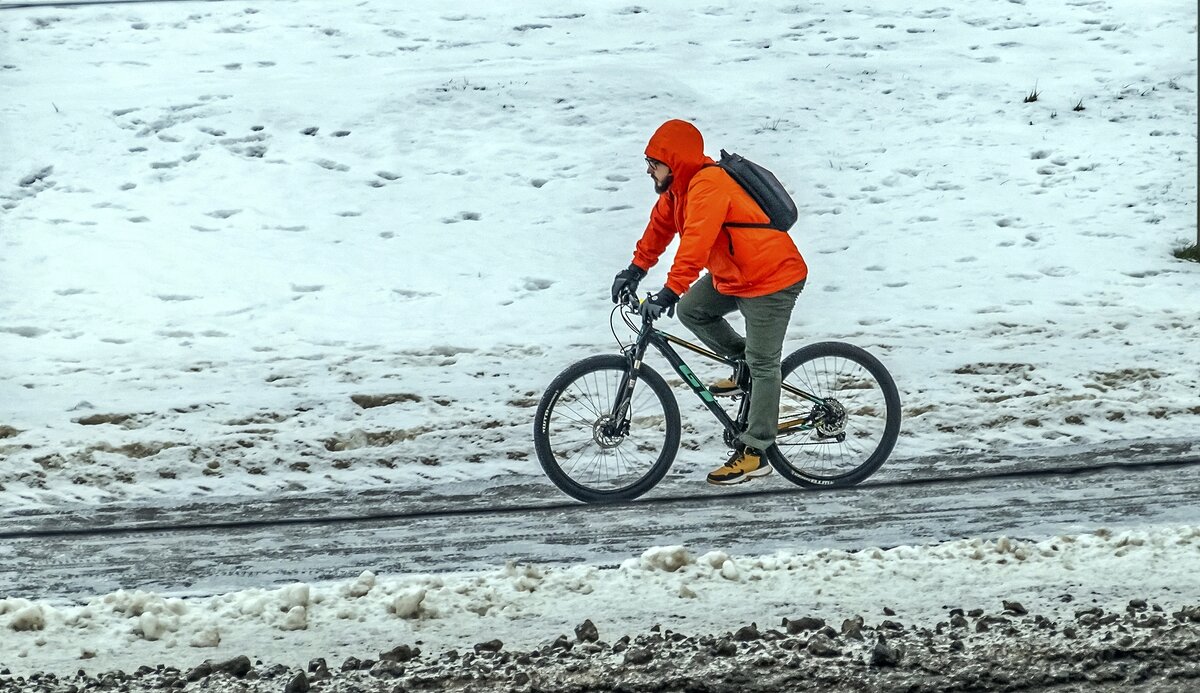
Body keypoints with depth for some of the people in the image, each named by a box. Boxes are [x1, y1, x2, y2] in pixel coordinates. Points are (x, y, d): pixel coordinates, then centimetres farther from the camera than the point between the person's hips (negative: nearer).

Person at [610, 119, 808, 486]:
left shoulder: (708, 186, -27)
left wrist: (669, 292, -40)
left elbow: (695, 243, -36)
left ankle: (754, 454, -2)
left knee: (763, 364, -5)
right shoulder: (679, 186, 3)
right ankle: (744, 366, 23)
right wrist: (637, 268, 12)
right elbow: (660, 225, 16)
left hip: (772, 279, -10)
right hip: (734, 274, 10)